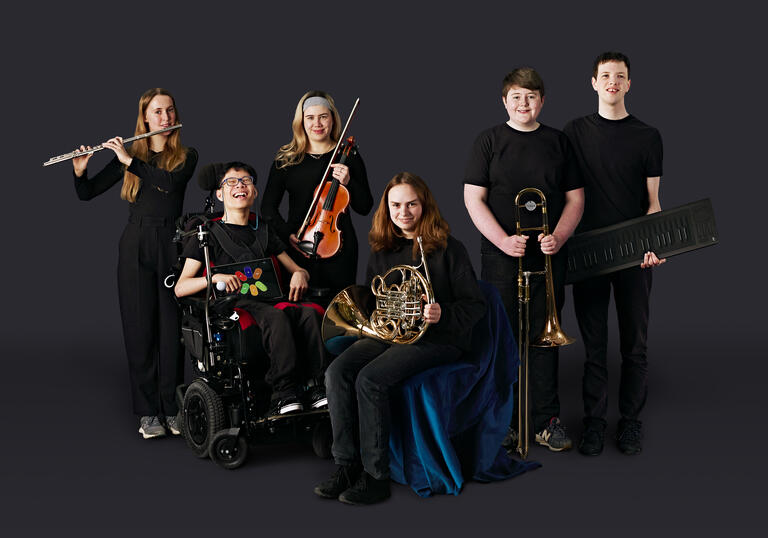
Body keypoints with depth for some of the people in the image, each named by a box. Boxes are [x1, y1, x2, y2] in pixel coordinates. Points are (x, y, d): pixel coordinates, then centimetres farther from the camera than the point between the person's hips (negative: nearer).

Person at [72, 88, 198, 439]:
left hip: (170, 244, -1)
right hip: (135, 245, 1)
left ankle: (171, 408, 10)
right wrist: (80, 171, -11)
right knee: (140, 327, 1)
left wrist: (130, 160, -16)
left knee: (171, 327, -1)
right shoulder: (127, 156, 10)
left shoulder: (186, 156, 6)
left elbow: (171, 181, -17)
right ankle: (148, 412, 8)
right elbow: (87, 193, 8)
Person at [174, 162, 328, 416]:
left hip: (267, 299, 4)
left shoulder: (263, 231, 25)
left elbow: (296, 269, 28)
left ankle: (318, 387, -34)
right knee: (275, 317, -37)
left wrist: (300, 274, 1)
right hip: (232, 305, -4)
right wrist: (214, 277, -16)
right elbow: (180, 288, 3)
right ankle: (284, 393, -39)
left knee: (308, 312, -30)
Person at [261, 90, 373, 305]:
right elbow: (268, 207, 8)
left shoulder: (348, 157, 4)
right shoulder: (286, 159, 6)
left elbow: (365, 207, 5)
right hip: (298, 248, 1)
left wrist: (348, 182, -12)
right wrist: (287, 234, -7)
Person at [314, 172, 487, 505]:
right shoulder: (382, 250, 13)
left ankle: (376, 476, -19)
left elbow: (475, 305, -7)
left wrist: (443, 315, -26)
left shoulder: (448, 249, -3)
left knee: (370, 379, -29)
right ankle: (347, 465, -12)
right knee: (337, 373, -20)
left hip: (435, 339, -6)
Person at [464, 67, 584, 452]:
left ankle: (547, 420, 16)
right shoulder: (488, 142, 3)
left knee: (544, 337, 6)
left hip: (548, 257, 2)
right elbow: (473, 199, -2)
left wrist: (558, 236, -9)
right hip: (501, 257, -2)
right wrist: (503, 240, -14)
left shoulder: (558, 143, 10)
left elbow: (575, 198, 9)